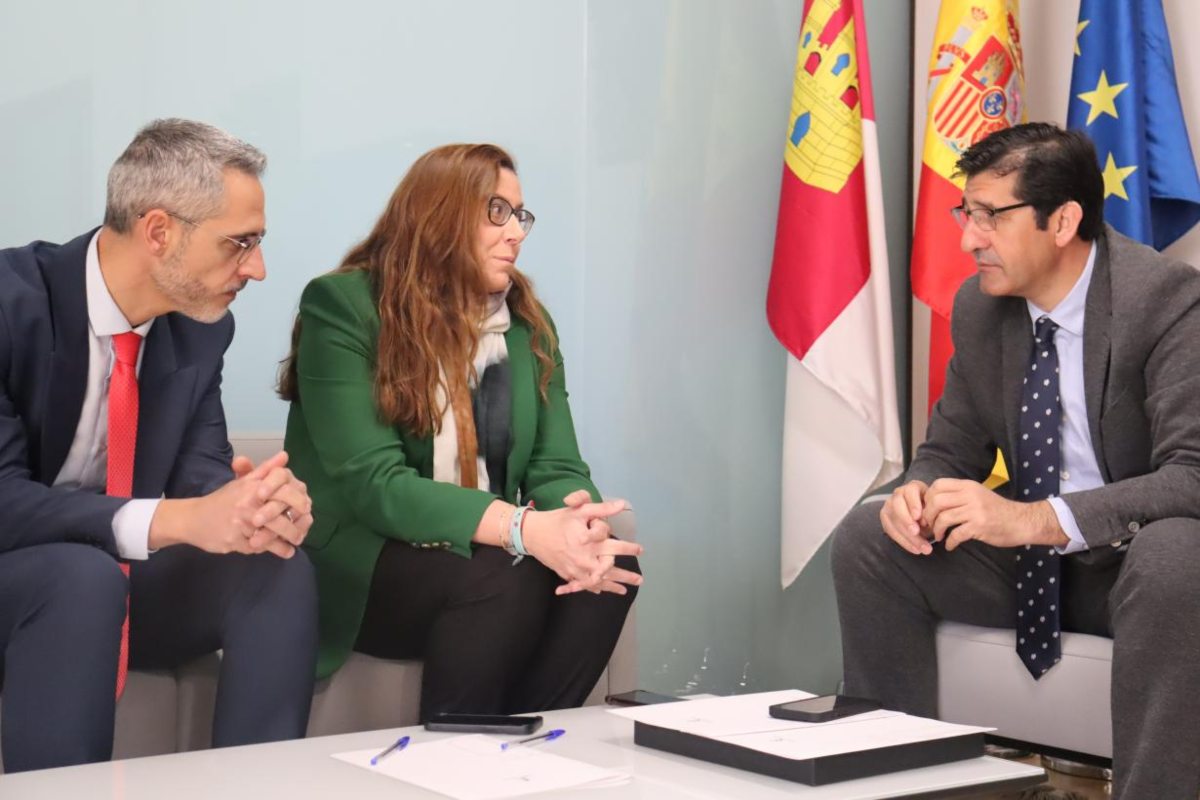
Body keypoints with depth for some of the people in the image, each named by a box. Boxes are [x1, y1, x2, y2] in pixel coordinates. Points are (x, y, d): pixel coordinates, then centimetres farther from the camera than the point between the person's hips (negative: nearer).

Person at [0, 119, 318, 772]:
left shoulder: (203, 323, -3)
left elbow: (201, 468, -1)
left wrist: (260, 502, -27)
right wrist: (181, 520, -39)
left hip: (119, 577, 6)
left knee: (278, 568, -19)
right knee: (85, 574, -36)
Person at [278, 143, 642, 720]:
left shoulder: (527, 323, 9)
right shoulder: (341, 307, -11)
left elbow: (557, 466, 1)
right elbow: (374, 483, -21)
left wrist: (582, 524, -26)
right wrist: (524, 529, -33)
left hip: (485, 553, 6)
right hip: (355, 566, -5)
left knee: (613, 566, -23)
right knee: (503, 580, -33)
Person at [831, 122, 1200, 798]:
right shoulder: (981, 306, 0)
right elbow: (953, 449, 10)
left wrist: (1037, 518, -36)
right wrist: (918, 492, -16)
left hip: (1142, 558, -6)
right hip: (1031, 560, 6)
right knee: (867, 536, -10)